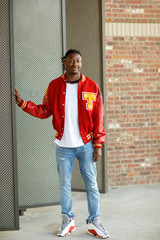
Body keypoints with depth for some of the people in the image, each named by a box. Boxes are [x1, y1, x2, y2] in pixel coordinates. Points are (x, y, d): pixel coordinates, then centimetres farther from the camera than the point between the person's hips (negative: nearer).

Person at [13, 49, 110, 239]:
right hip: (63, 146, 1)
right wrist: (22, 103, -6)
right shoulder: (54, 86, 1)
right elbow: (44, 111, 6)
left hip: (86, 145, -1)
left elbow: (98, 118, 0)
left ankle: (94, 222, 15)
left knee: (91, 184, 4)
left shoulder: (91, 87, -1)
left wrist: (98, 144, -4)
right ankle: (67, 220, 22)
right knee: (64, 184, 9)